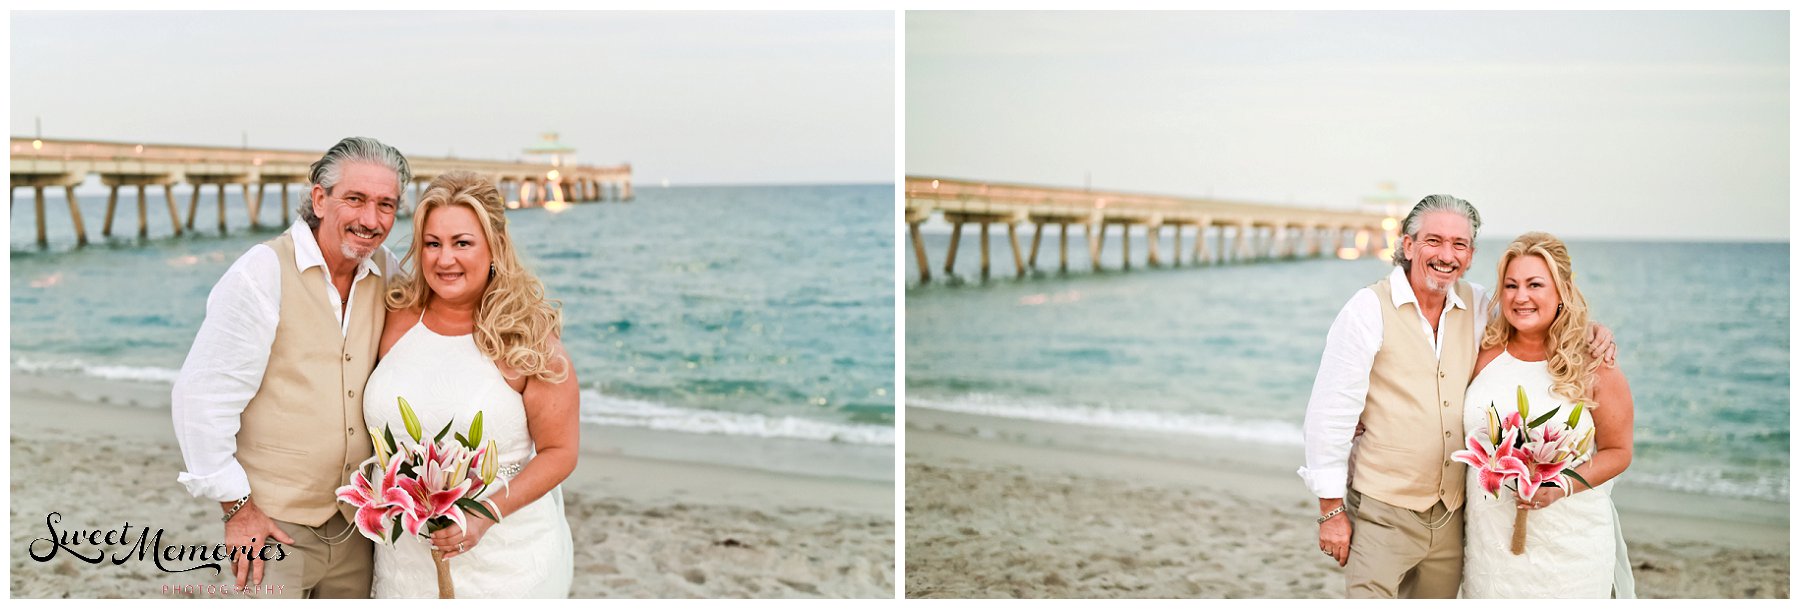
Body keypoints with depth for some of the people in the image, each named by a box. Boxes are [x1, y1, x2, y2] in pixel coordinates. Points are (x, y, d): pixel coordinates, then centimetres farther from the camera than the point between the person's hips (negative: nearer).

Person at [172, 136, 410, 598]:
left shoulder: (388, 274, 3)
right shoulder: (264, 273, -13)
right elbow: (201, 399, -14)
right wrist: (237, 506, -13)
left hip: (356, 525, 5)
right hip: (274, 524, -5)